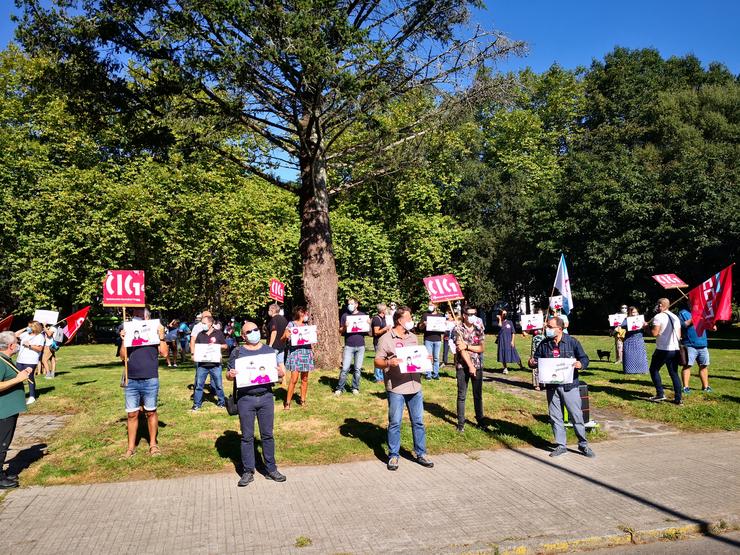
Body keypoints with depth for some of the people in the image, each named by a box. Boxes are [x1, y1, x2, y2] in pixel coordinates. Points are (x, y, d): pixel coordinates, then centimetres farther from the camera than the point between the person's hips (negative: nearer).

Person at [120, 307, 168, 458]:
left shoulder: (154, 333, 3)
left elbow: (164, 353, -5)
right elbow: (123, 357, 6)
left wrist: (161, 336, -13)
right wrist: (123, 340, -4)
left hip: (150, 380, -2)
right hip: (131, 381, 2)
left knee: (151, 412, 7)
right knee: (132, 414, 6)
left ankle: (153, 444, 19)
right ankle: (131, 447, 15)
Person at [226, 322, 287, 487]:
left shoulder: (269, 350, 8)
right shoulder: (237, 353, 4)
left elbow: (281, 371, 11)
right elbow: (228, 375, 6)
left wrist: (278, 371, -12)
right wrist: (230, 375, -17)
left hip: (266, 397, 2)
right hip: (245, 399, -1)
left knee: (267, 434, 8)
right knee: (247, 436, 5)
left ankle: (271, 469, 18)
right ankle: (248, 472, 16)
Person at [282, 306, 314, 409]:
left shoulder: (306, 325, 14)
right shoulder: (291, 324, -1)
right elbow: (283, 340, -2)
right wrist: (285, 336, -23)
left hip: (306, 353, 5)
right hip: (295, 353, -5)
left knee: (304, 379, 7)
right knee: (294, 379, -10)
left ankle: (302, 400, 17)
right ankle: (287, 402, -3)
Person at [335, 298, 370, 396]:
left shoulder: (363, 315, 8)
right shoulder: (345, 315, 5)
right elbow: (340, 331, 6)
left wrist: (368, 324, -9)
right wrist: (345, 327, -15)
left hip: (360, 346, 1)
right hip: (349, 346, -1)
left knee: (358, 369, 6)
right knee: (345, 368, -5)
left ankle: (355, 388, 17)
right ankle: (340, 388, 5)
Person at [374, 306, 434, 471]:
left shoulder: (412, 337, 15)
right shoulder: (386, 339, -5)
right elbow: (377, 362, -6)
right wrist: (388, 363, -24)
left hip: (414, 385, 6)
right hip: (396, 388, -5)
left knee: (418, 421, 10)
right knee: (395, 423, 2)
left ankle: (421, 454, 22)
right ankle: (393, 456, 14)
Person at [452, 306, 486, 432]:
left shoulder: (479, 330, 6)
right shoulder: (458, 330, -6)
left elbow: (482, 348, -2)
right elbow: (461, 349, -13)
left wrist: (467, 346, -15)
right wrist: (470, 365, -18)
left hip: (478, 365, 4)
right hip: (462, 366, -3)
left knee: (478, 394, 10)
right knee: (462, 395, 4)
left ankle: (480, 420, 21)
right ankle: (461, 422, 12)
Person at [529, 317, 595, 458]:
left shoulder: (572, 342, -4)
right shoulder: (544, 344, 5)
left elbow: (585, 358, 0)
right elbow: (536, 359, 12)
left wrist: (580, 364, -22)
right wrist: (532, 363, -11)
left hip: (569, 385, -3)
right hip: (551, 386, 3)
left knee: (576, 416, 3)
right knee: (555, 417, 8)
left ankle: (583, 444, 18)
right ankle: (561, 445, 20)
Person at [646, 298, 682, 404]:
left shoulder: (658, 317, -9)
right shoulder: (675, 317, 14)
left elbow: (655, 333, -15)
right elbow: (679, 335, 18)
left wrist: (648, 326, 0)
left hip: (663, 349, -7)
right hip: (675, 349, 7)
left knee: (654, 370, 8)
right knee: (674, 373, 10)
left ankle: (660, 394, 1)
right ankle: (678, 398, 8)